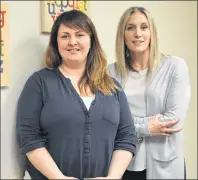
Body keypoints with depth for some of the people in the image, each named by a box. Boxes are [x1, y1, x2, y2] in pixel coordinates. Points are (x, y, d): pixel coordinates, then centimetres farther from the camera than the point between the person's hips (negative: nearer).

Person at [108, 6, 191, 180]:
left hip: (163, 165, -2)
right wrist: (146, 127, -14)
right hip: (123, 164, 2)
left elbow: (175, 119, -12)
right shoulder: (112, 72, 2)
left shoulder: (175, 66, -5)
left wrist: (132, 126, -11)